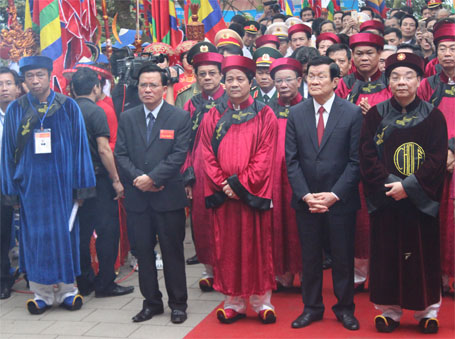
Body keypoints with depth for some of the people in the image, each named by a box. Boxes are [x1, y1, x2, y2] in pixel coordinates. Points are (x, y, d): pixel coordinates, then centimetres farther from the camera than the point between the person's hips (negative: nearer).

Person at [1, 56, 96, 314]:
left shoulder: (68, 107, 1)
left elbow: (80, 145, 1)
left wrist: (81, 185, -3)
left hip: (62, 183, -1)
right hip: (30, 184, 1)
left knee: (65, 234, 5)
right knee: (35, 236, 5)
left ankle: (68, 290, 18)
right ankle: (42, 293, 15)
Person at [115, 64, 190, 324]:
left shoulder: (180, 117, -1)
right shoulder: (127, 118, 10)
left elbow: (178, 155, -9)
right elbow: (121, 154, 4)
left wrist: (152, 178, -16)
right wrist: (137, 178, -12)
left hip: (169, 196, -3)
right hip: (137, 197, 3)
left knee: (173, 252, 5)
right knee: (144, 251, 10)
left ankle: (178, 303, 16)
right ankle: (152, 302, 21)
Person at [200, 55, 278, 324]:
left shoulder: (264, 115, 1)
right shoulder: (214, 116, 8)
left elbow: (265, 156, -7)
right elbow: (208, 155, 3)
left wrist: (240, 182, -15)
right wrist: (222, 183, -10)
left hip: (253, 193, -2)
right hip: (222, 193, 2)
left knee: (256, 246, 4)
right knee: (227, 248, 6)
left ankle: (262, 302, 13)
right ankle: (234, 302, 15)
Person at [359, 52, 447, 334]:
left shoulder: (433, 116, 2)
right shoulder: (376, 115, 4)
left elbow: (438, 158, -6)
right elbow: (367, 156, -2)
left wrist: (409, 186, -15)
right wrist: (389, 183, -15)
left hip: (421, 201, 0)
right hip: (385, 200, 1)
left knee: (423, 256, 4)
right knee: (387, 255, 3)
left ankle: (427, 311, 17)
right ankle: (389, 309, 15)